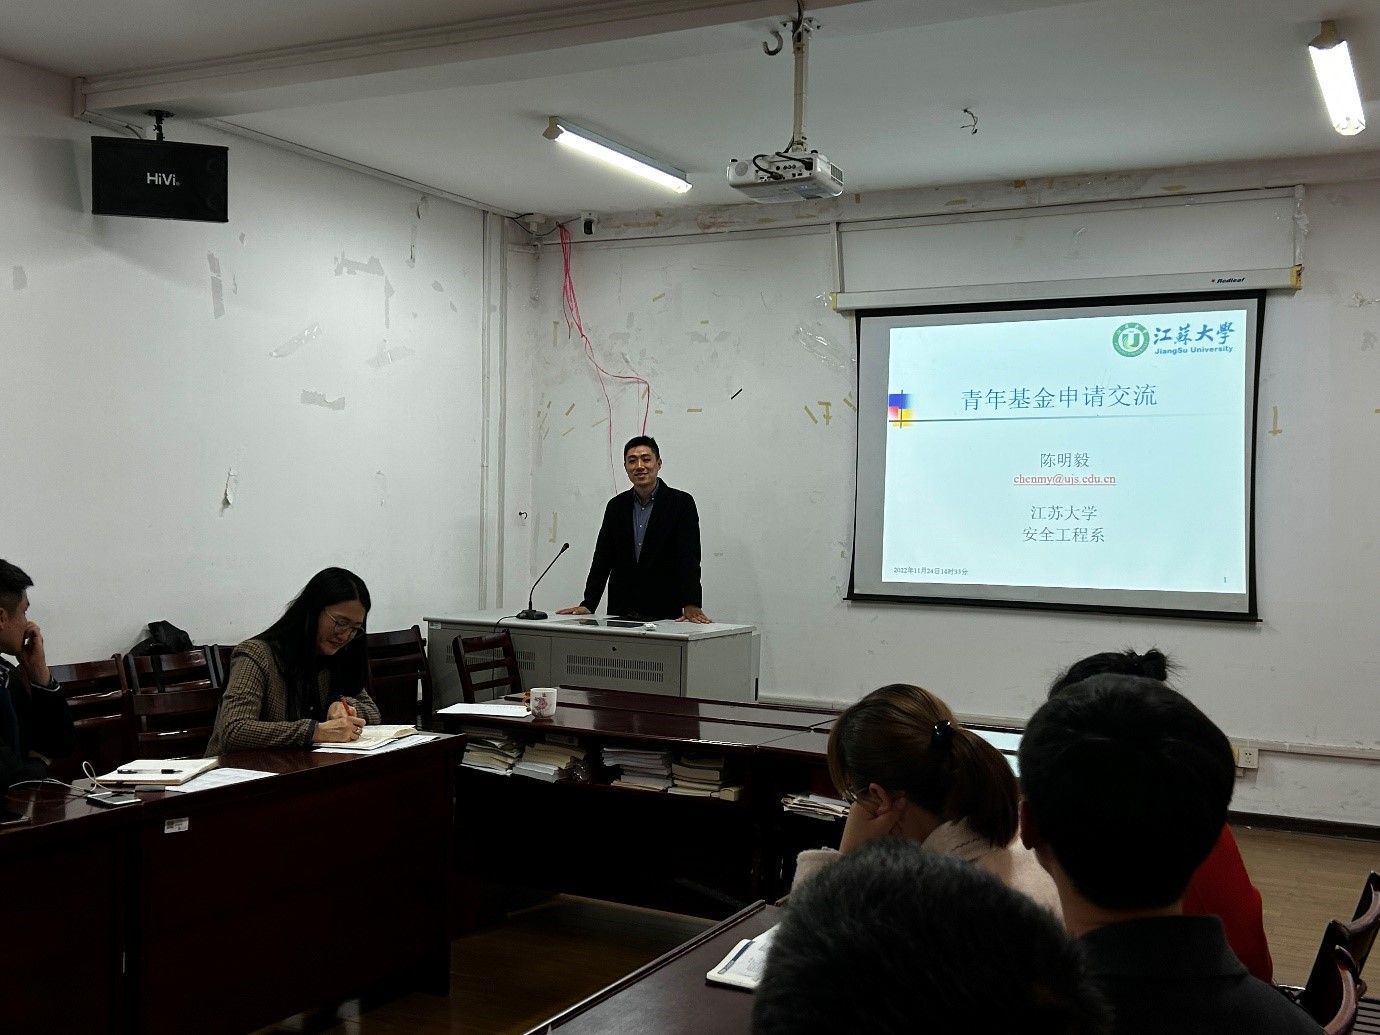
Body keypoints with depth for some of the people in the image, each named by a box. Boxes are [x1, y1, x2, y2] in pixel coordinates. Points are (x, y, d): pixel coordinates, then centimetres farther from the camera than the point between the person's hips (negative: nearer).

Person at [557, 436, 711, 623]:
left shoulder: (681, 502, -2)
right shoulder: (616, 506, 11)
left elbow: (689, 558, -11)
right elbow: (602, 558, 11)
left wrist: (692, 606, -23)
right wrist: (588, 604, 1)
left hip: (664, 613, -3)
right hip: (620, 612, 4)